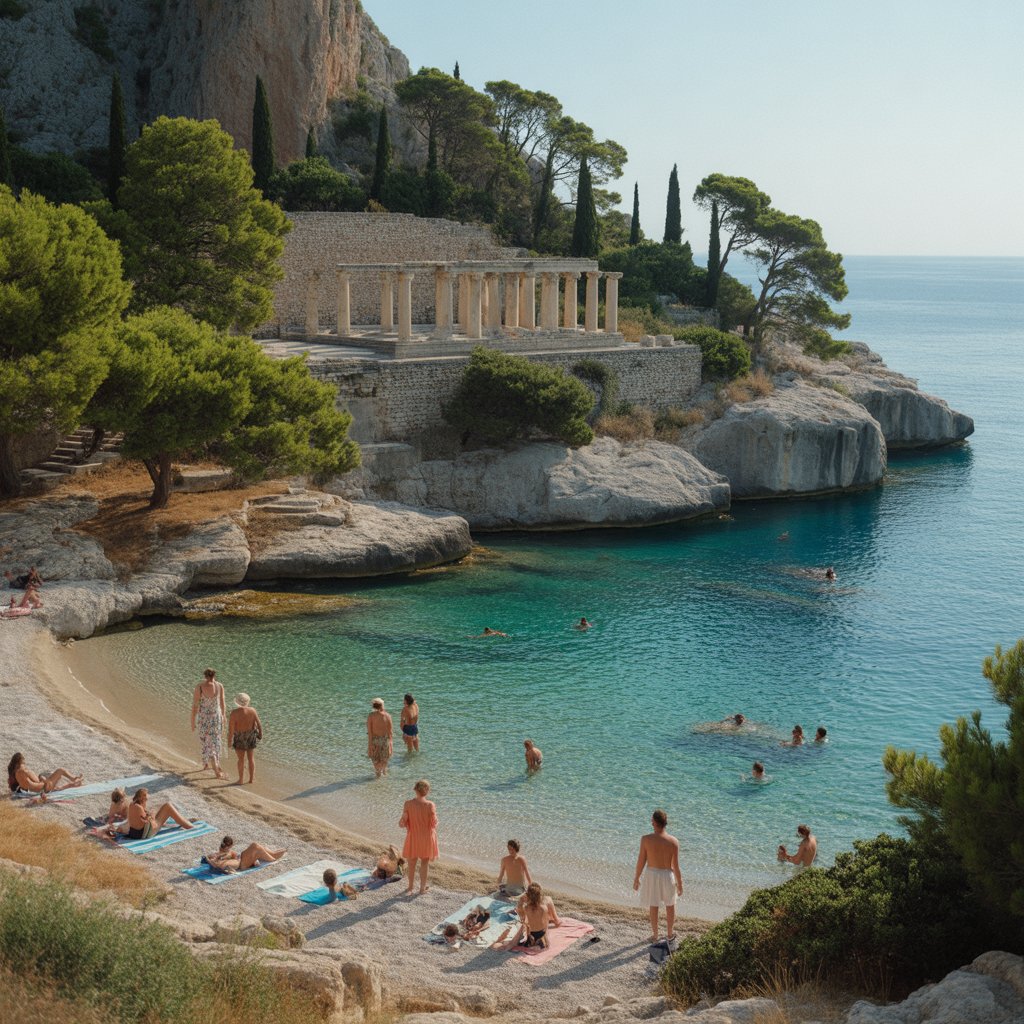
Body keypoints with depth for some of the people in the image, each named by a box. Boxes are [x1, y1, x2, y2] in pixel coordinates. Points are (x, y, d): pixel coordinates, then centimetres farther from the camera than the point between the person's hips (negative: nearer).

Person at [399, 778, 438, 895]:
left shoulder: (408, 804, -16)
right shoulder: (430, 805, -19)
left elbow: (403, 822, -13)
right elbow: (434, 824, -14)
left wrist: (401, 824, 9)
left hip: (413, 836, 1)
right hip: (427, 836, -1)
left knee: (412, 862, 20)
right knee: (425, 862, 17)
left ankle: (410, 887, 31)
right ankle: (423, 887, 25)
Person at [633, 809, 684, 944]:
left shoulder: (646, 839, -18)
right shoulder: (673, 841, -17)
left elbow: (641, 861, -11)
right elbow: (676, 866, -11)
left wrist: (636, 879, 4)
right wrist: (680, 883, 3)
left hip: (651, 874, 0)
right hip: (667, 876, 0)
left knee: (653, 907, 19)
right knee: (670, 906, 23)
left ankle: (654, 936, 31)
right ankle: (670, 933, 38)